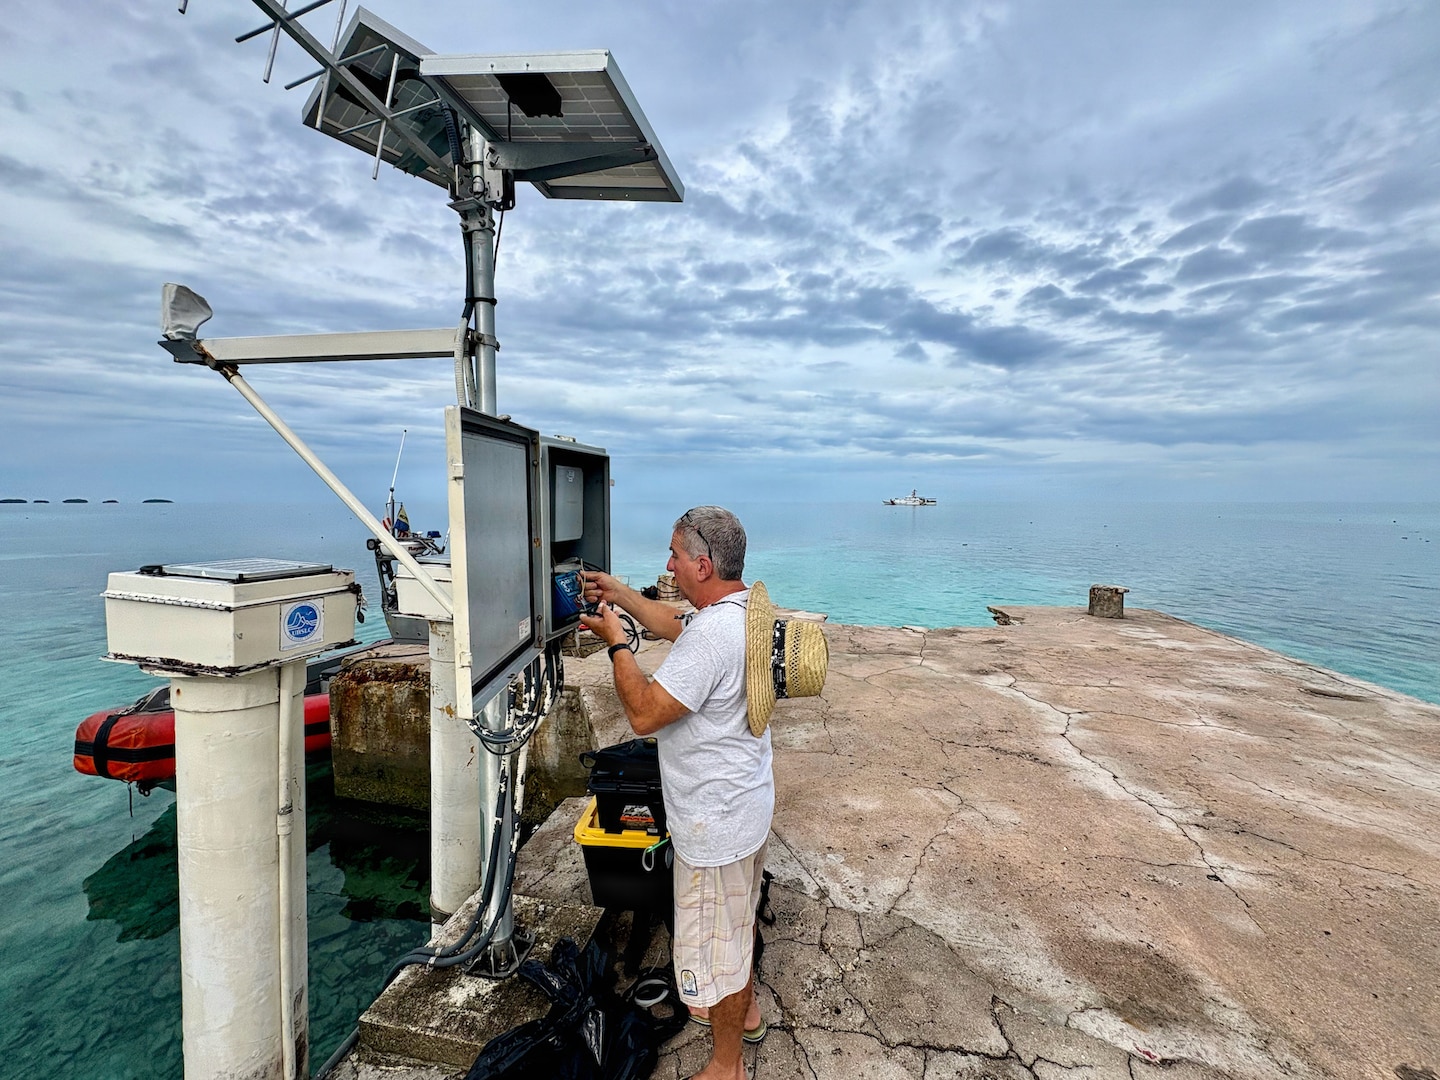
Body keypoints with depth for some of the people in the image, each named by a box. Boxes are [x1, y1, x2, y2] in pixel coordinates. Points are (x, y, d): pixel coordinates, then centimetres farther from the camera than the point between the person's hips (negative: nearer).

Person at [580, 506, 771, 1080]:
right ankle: (743, 1009, 54)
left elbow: (644, 714, -30)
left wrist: (616, 643, -19)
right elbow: (677, 626, 13)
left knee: (715, 938, 13)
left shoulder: (712, 635, -33)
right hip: (747, 802, 10)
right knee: (737, 916, 30)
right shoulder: (746, 607, -2)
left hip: (716, 821, -9)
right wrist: (620, 593, 8)